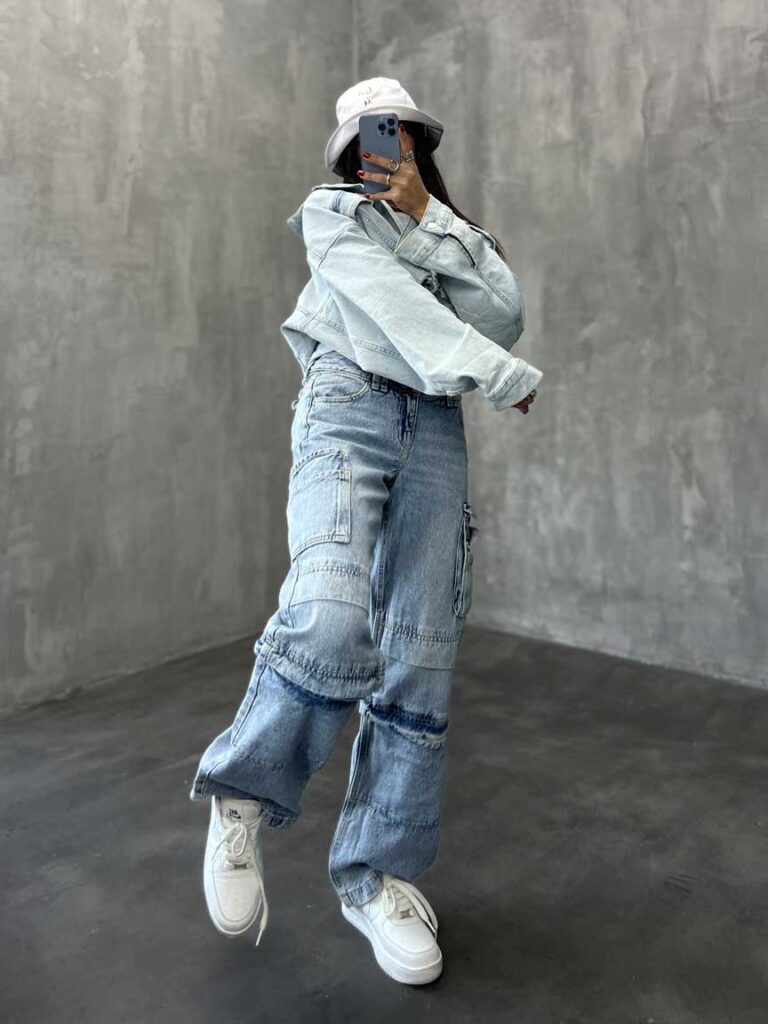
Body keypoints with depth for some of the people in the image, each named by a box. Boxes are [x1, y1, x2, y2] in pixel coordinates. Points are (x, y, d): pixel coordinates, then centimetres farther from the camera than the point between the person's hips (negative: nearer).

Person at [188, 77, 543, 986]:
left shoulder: (455, 231, 28)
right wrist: (502, 374, -8)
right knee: (333, 620, -28)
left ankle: (377, 874, 8)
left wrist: (425, 213, 4)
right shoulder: (331, 211, 17)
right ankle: (244, 793, -2)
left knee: (420, 659, -4)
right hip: (348, 406, -4)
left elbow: (503, 315, 7)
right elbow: (389, 297, -2)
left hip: (436, 429, 4)